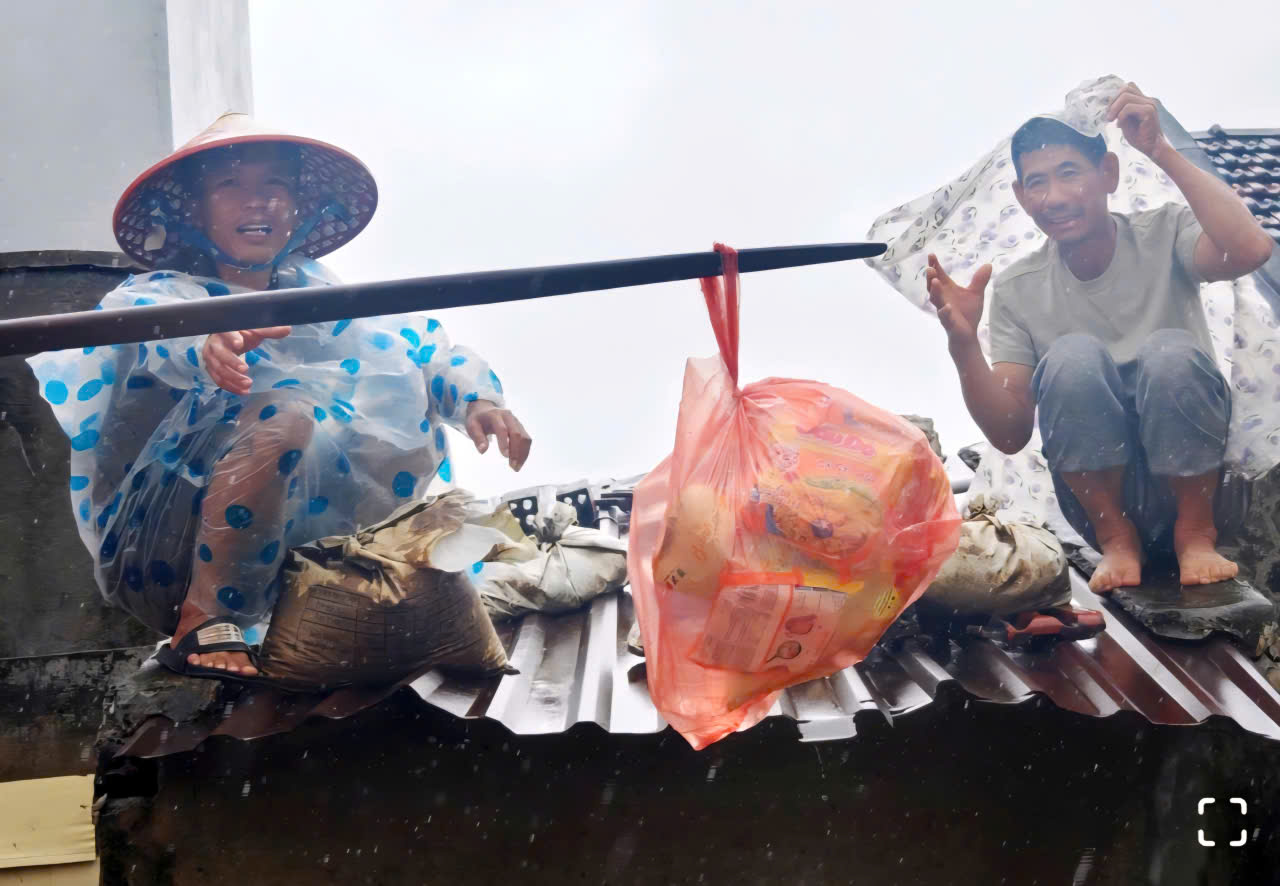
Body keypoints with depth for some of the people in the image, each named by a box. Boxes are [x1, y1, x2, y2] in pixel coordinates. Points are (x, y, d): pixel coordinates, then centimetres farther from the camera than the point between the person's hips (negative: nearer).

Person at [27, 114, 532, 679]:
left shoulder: (312, 297, 12)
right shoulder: (158, 293, -3)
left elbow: (424, 346, 2)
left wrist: (476, 397, -20)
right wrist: (209, 344, -52)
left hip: (277, 544, 5)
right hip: (160, 560, -5)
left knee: (402, 396, -6)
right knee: (284, 414, -29)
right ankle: (203, 625, -24)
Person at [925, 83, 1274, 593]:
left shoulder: (1164, 236, -6)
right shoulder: (1018, 291, -1)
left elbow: (1251, 250, -30)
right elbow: (1010, 435, -8)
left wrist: (1161, 152, -24)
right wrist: (963, 344, -24)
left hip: (1196, 478, 0)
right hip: (1101, 491, 1)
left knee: (1170, 351, -30)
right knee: (1073, 355, -26)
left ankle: (1197, 533, -8)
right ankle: (1117, 540, -9)